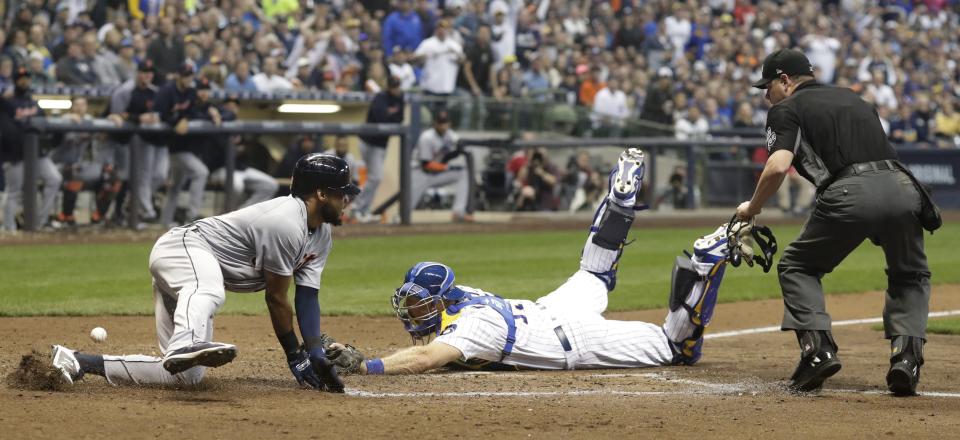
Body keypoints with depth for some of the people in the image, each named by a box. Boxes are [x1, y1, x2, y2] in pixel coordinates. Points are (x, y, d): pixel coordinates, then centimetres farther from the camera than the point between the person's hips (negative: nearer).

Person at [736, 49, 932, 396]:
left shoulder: (785, 110, 12)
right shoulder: (852, 98, 31)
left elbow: (778, 166, -4)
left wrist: (751, 208, 11)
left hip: (851, 192, -5)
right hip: (902, 184, 5)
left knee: (797, 266, 18)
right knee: (911, 275, 26)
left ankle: (818, 348, -2)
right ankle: (907, 355, 3)